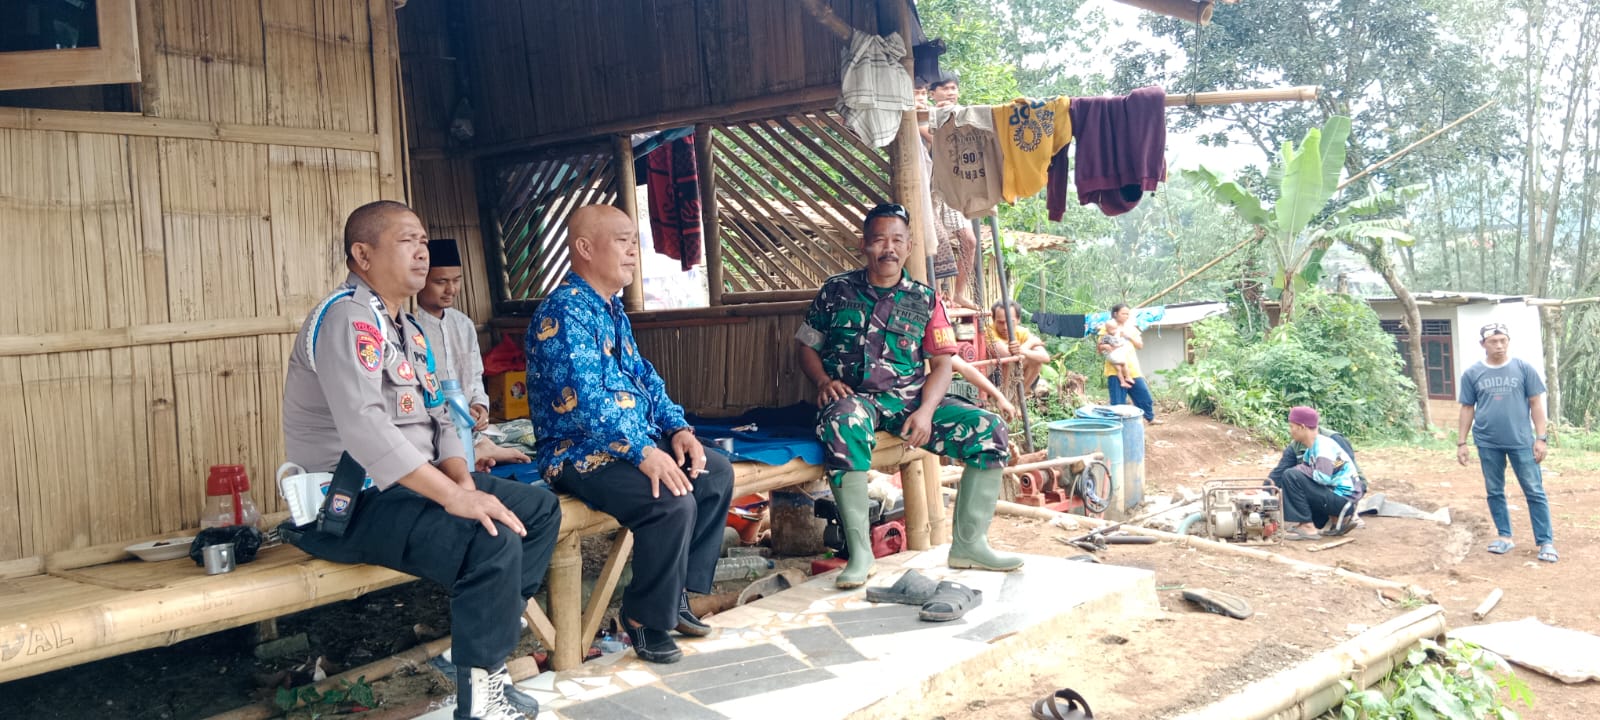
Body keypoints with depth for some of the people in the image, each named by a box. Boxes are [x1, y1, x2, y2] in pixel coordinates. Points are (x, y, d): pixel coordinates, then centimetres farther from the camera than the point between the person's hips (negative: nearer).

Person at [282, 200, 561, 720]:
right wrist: (452, 496, -32)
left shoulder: (406, 325, 15)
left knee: (539, 508, 7)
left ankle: (487, 638, 5)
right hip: (350, 502, -10)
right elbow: (364, 428, -30)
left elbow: (436, 417, 13)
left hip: (411, 482, 10)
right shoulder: (349, 317, -17)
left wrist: (463, 481, -6)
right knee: (492, 541, -29)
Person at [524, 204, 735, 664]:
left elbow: (644, 376, 17)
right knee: (673, 501, -27)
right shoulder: (564, 311, -18)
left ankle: (677, 593, 13)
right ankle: (647, 619, -7)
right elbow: (586, 396, -28)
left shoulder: (611, 309, 14)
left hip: (634, 440, 10)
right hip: (580, 453, -10)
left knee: (716, 475, 6)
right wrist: (644, 452, -31)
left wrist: (678, 428, 1)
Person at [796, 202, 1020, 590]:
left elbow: (942, 363, 5)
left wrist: (926, 410, -13)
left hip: (911, 398, 3)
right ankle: (859, 552, -33)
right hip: (855, 396, -3)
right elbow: (806, 345, 12)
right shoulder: (837, 290, 9)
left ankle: (968, 543, -6)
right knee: (844, 424, -40)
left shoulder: (925, 300, 11)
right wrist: (824, 380, -9)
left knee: (988, 429, -17)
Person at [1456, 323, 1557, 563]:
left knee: (1535, 492, 1)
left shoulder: (1524, 369, 0)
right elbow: (1467, 409, 7)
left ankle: (1546, 542, 6)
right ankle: (1505, 536, 22)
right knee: (1495, 492, 9)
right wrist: (1461, 443, 4)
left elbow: (1536, 404, 2)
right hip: (1488, 444, 1)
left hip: (1522, 442, -1)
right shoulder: (1472, 374, 2)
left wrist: (1541, 438, -3)